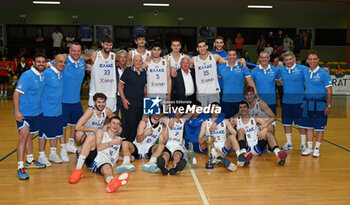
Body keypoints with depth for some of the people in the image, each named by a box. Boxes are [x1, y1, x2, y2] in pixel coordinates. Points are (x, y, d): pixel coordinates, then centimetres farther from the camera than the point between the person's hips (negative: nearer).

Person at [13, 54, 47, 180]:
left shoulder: (42, 76, 6)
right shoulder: (27, 75, -16)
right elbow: (16, 93, -20)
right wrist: (17, 111, -25)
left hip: (37, 113, 8)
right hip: (24, 113, -7)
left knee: (30, 136, 19)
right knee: (24, 135, -16)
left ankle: (30, 161, 34)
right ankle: (20, 168, -14)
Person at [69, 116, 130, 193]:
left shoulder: (119, 140, 33)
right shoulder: (101, 132, 20)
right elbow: (98, 147, 1)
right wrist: (112, 143, -6)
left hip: (106, 161, 0)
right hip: (94, 157, 0)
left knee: (107, 168, -37)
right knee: (91, 137, -25)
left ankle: (112, 182, -79)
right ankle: (78, 170, -34)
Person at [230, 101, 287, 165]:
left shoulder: (255, 119, 8)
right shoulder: (236, 120, 12)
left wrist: (264, 130, -30)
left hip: (259, 148, 1)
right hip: (245, 148, 0)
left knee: (267, 132, -23)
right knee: (241, 130, -22)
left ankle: (278, 153, -47)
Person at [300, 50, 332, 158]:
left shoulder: (324, 73, -8)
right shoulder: (304, 72, 5)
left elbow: (329, 91, -8)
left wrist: (329, 106, -10)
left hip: (320, 104, -4)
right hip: (307, 104, 4)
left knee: (320, 127, 4)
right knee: (308, 126, 10)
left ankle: (317, 149, 17)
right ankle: (309, 148, 21)